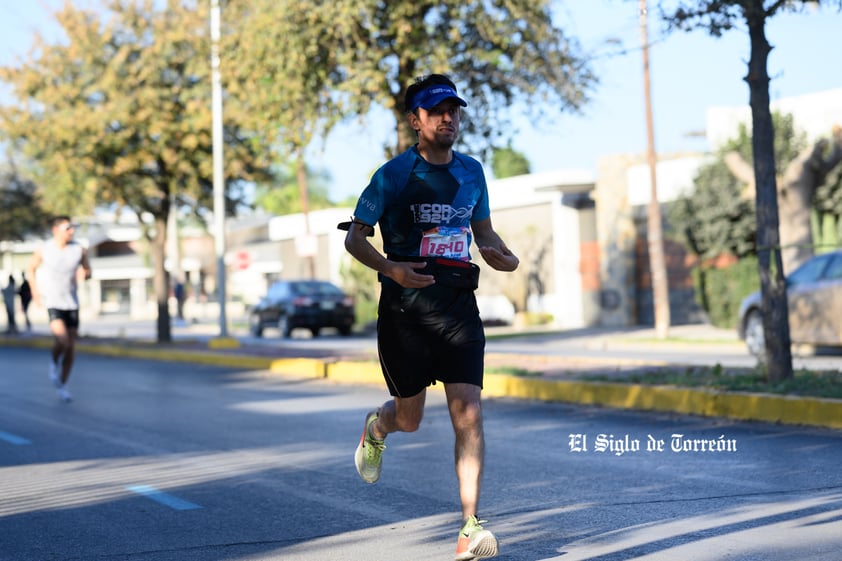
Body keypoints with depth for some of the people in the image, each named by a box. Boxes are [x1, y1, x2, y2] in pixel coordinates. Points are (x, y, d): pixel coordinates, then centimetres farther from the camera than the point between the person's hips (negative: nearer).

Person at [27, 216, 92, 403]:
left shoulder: (79, 250, -5)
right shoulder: (43, 250, -8)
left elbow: (88, 271, 8)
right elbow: (31, 269, 9)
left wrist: (85, 274, -16)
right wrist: (35, 291, -2)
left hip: (71, 303, 3)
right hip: (52, 302, -3)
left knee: (71, 346, 3)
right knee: (62, 341, -22)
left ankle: (62, 385, 19)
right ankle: (54, 361, 13)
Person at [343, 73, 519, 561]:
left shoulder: (471, 172, 10)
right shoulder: (394, 175, -4)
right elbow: (355, 237, -1)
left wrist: (504, 256, -1)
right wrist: (391, 269, -19)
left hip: (459, 305, 2)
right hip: (405, 306, -2)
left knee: (469, 414, -11)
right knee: (410, 419, 10)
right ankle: (377, 427, 48)